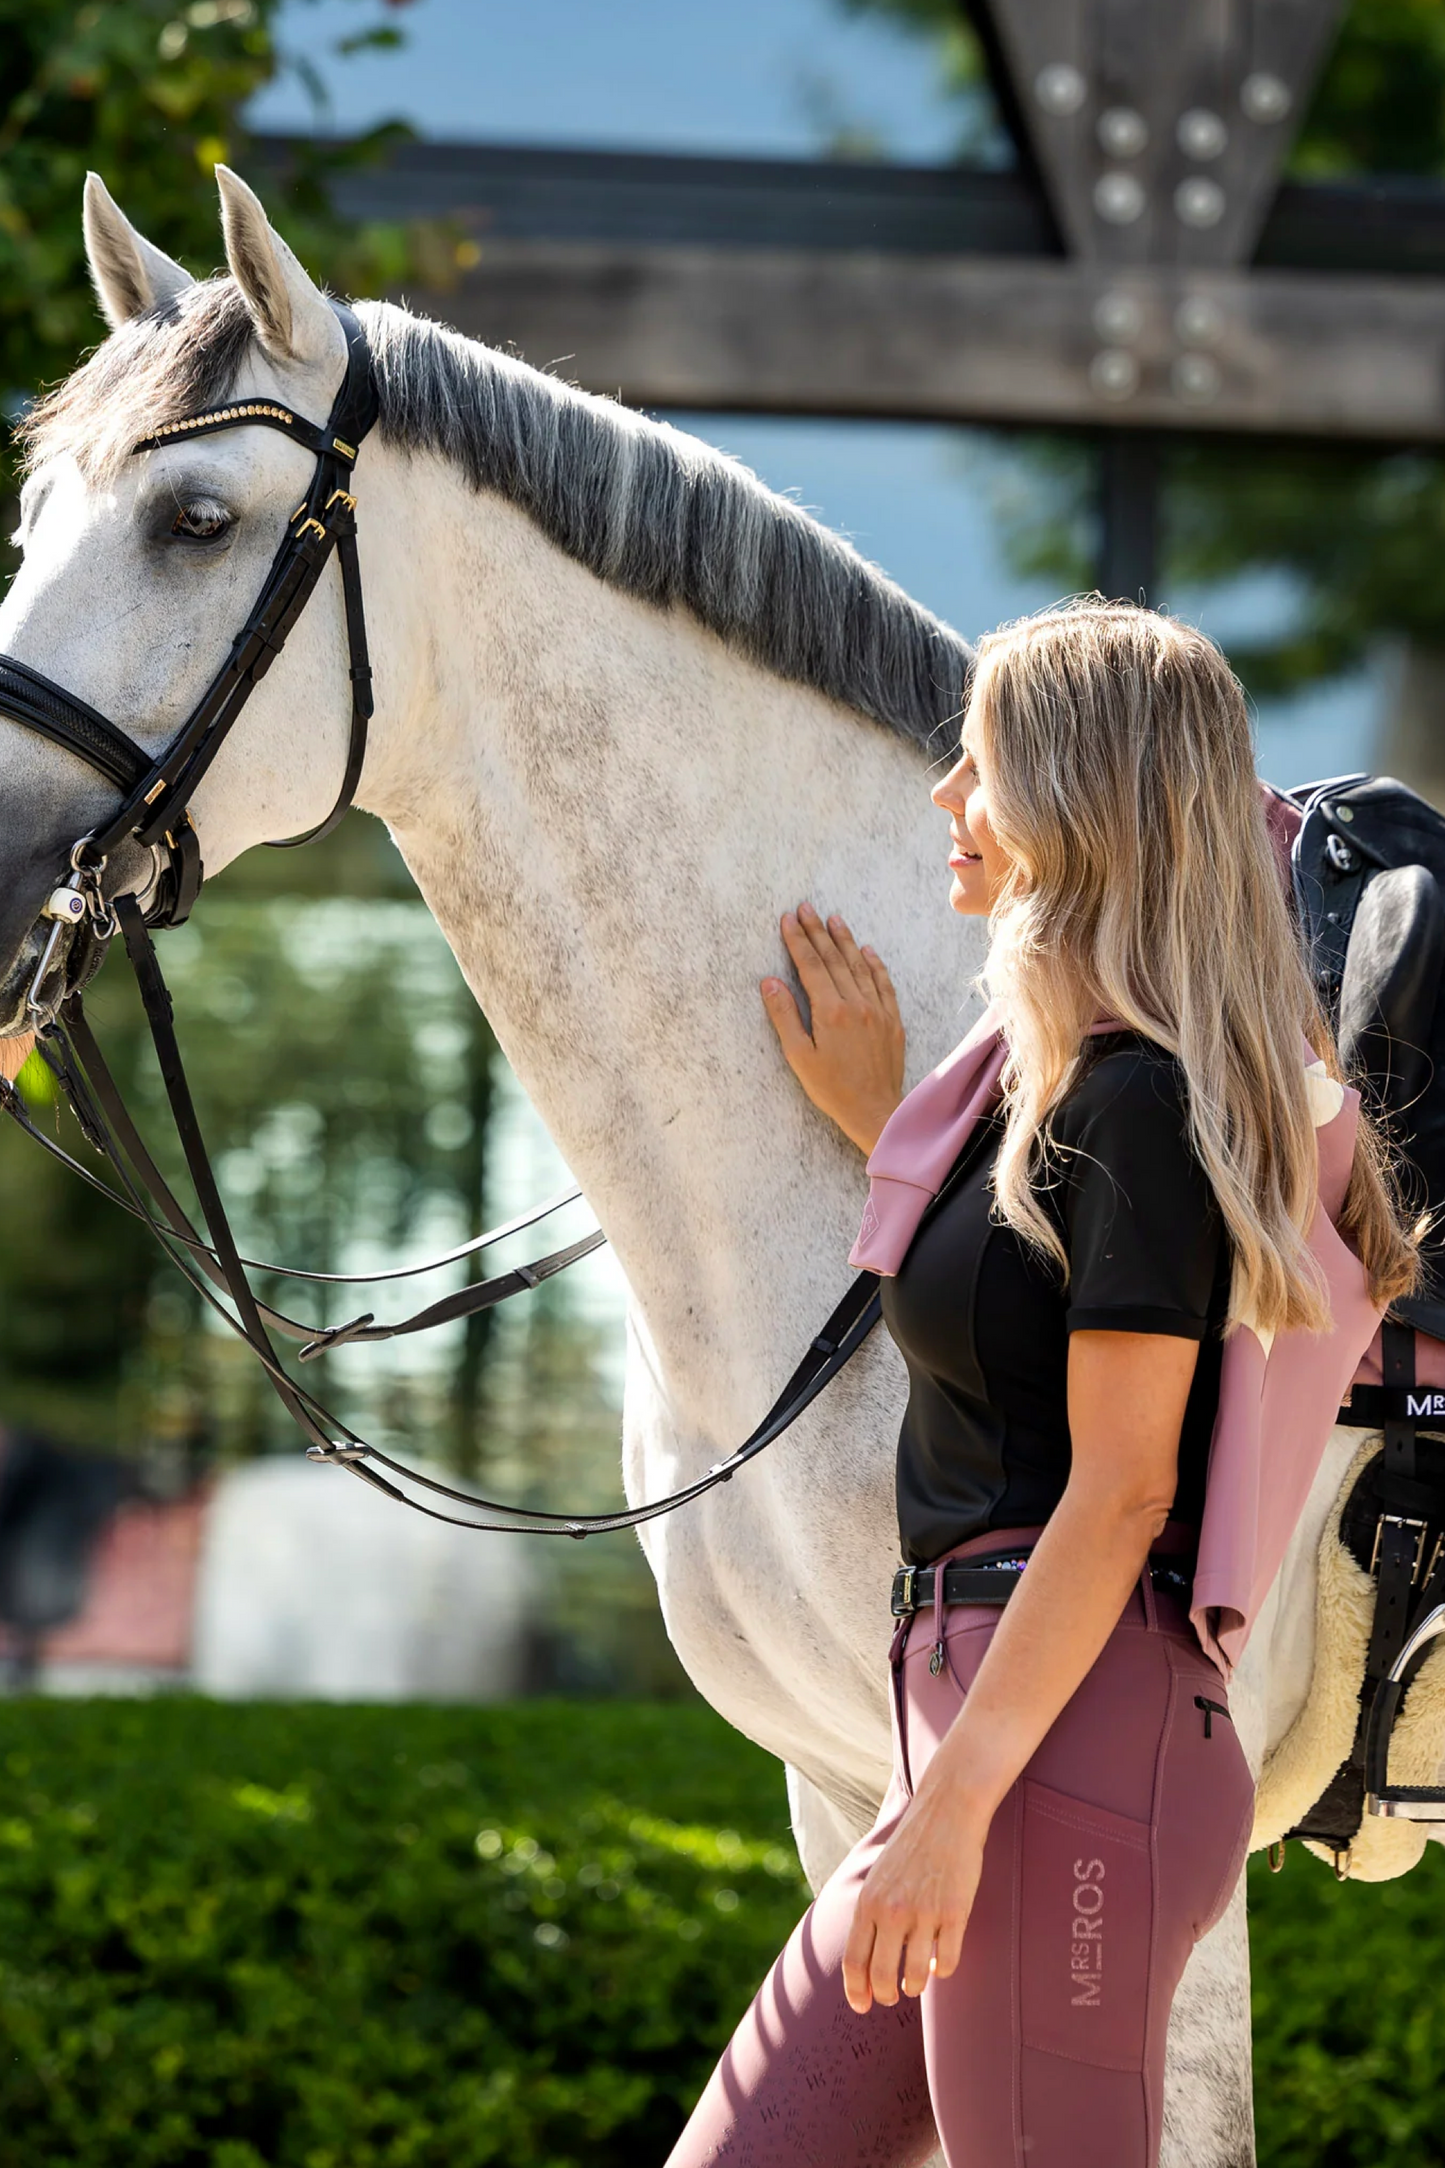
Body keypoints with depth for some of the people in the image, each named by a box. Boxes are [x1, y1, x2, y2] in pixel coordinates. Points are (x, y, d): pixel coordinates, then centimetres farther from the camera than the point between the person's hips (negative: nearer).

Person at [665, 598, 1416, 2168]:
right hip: (970, 1709, 10)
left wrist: (958, 1797, -20)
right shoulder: (1045, 1073, 17)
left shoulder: (1138, 1100, -12)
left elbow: (1121, 1490, -17)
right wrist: (880, 1122, 26)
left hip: (1076, 1731, -10)